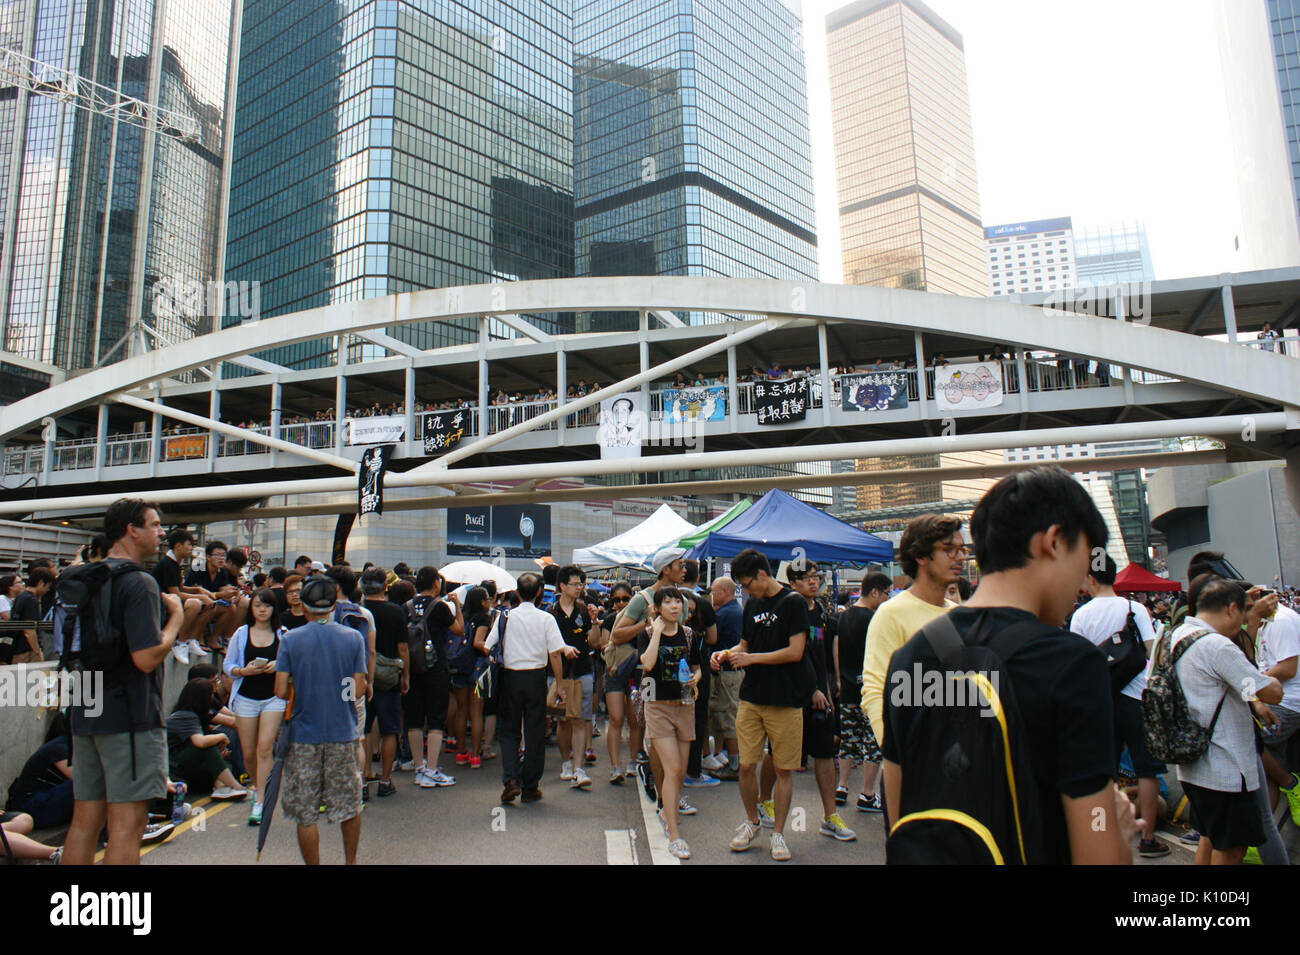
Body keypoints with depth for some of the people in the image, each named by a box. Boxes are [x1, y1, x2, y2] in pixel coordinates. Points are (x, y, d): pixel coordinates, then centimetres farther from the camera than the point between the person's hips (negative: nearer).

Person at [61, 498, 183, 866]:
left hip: (85, 714, 9)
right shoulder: (139, 583, -15)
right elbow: (147, 657, -22)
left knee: (84, 820, 14)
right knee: (127, 823, -2)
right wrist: (175, 617, -8)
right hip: (130, 715, -8)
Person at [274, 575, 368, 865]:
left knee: (306, 813, 8)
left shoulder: (290, 640, -6)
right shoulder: (353, 638, -3)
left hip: (303, 734, -1)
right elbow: (358, 690, -6)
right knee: (350, 804, 17)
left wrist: (301, 695, 11)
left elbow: (281, 691, -9)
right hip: (343, 733, 2)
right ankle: (350, 861, 29)